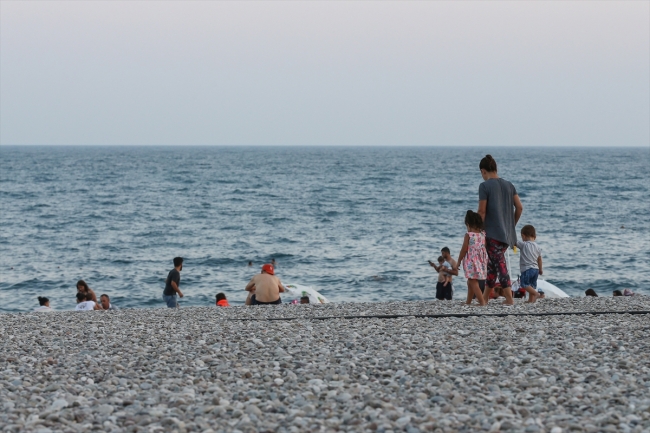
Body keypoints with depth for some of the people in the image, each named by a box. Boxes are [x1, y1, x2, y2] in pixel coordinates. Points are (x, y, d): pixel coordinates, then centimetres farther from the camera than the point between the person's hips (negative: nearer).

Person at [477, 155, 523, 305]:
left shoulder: (485, 186, -9)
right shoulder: (509, 185, 10)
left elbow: (482, 211, -12)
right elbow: (519, 207, 7)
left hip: (492, 232, -7)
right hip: (507, 233, 7)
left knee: (500, 264, -5)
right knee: (492, 263, 17)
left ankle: (509, 298, -11)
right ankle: (485, 297, 24)